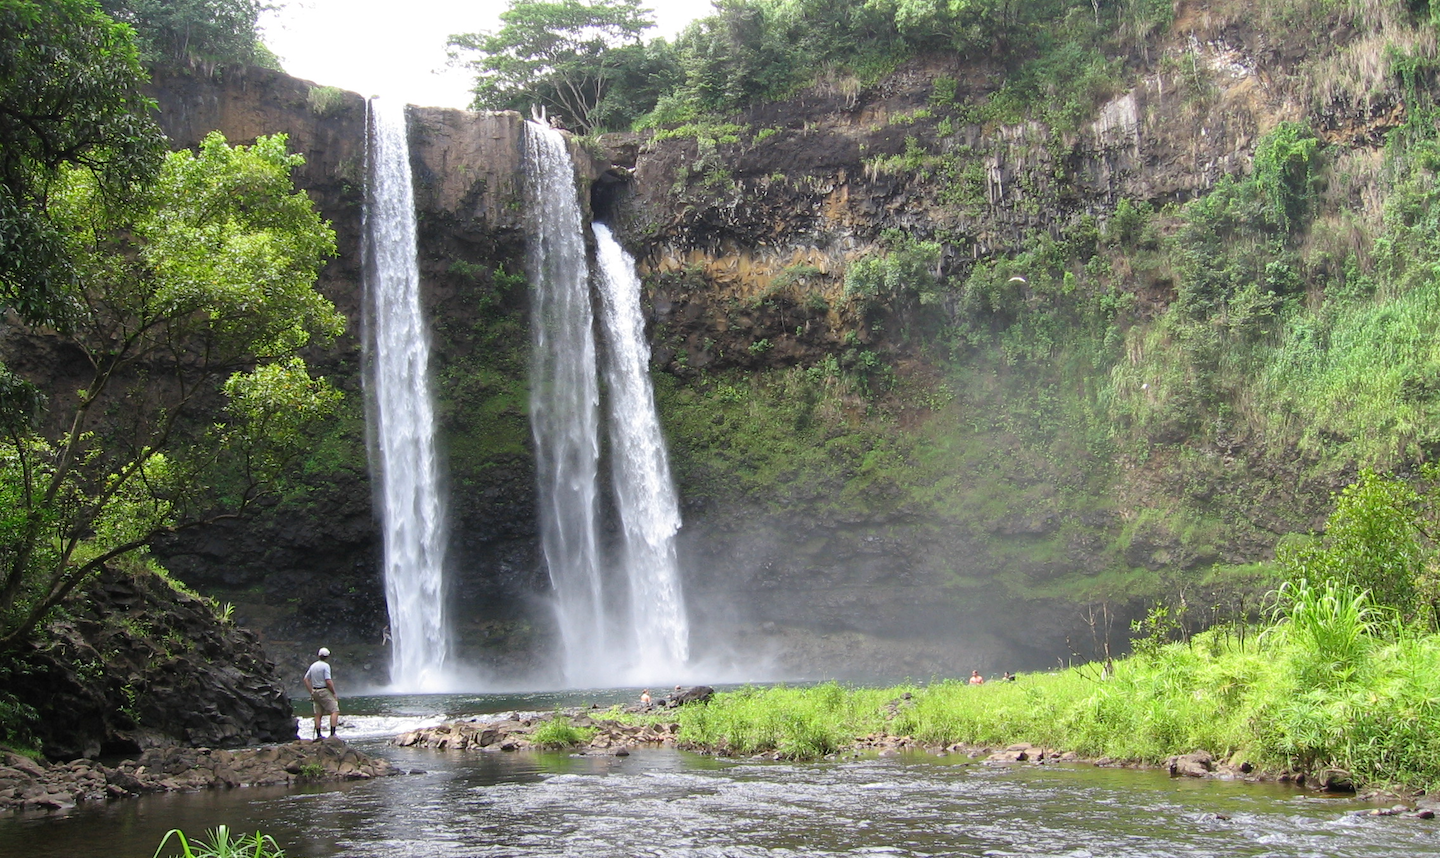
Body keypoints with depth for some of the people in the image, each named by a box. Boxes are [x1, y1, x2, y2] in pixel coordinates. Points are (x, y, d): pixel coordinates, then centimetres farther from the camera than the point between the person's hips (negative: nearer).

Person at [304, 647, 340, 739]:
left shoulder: (313, 666, 10)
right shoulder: (325, 666, -11)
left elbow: (306, 679, 15)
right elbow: (328, 681, -17)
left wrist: (311, 692, 19)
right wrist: (334, 694, -9)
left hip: (315, 692, 7)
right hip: (325, 691, -7)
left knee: (318, 714, 10)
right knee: (335, 711, -7)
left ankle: (318, 735, 11)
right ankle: (332, 734, -17)